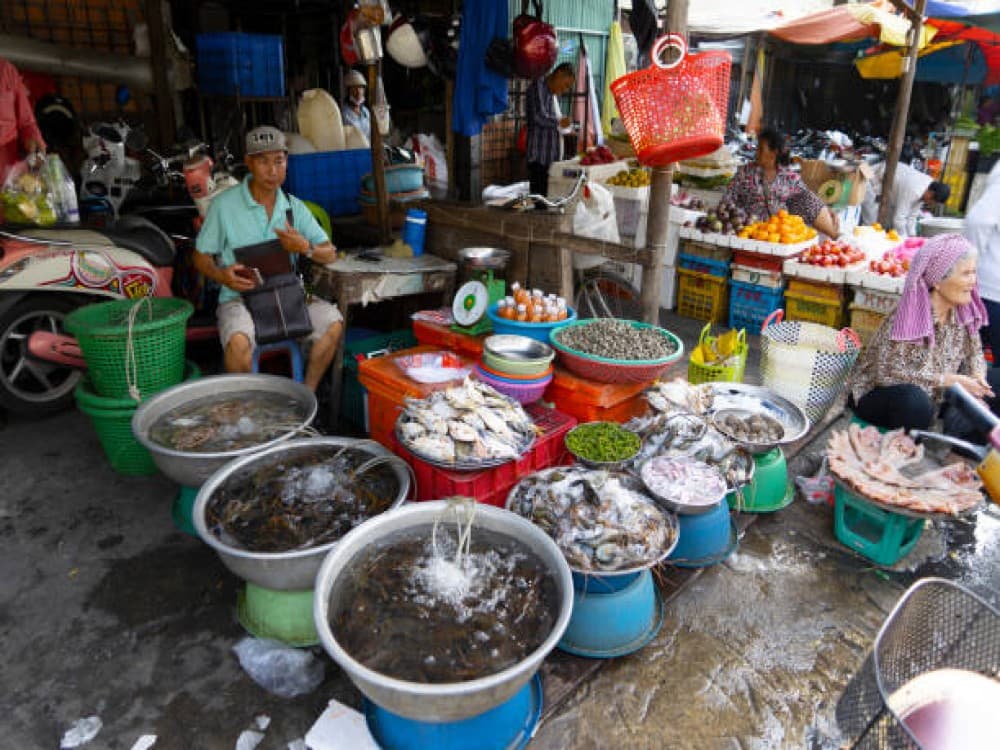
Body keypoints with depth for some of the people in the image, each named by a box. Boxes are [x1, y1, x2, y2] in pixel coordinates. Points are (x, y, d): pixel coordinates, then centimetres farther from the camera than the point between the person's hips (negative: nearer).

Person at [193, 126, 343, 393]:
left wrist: (306, 248, -17)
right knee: (238, 341, -34)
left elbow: (330, 254, 6)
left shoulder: (294, 207, 7)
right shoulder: (224, 204, -4)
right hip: (239, 295, -3)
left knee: (333, 322, -21)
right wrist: (222, 275, -20)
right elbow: (201, 257, 3)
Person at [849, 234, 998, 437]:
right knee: (915, 402, -38)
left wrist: (976, 375, -14)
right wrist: (947, 380, -28)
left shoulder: (964, 310, -5)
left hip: (935, 395, 8)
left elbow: (974, 352, 8)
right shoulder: (909, 319, -25)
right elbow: (886, 372, -29)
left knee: (995, 380, 0)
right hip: (878, 395, -8)